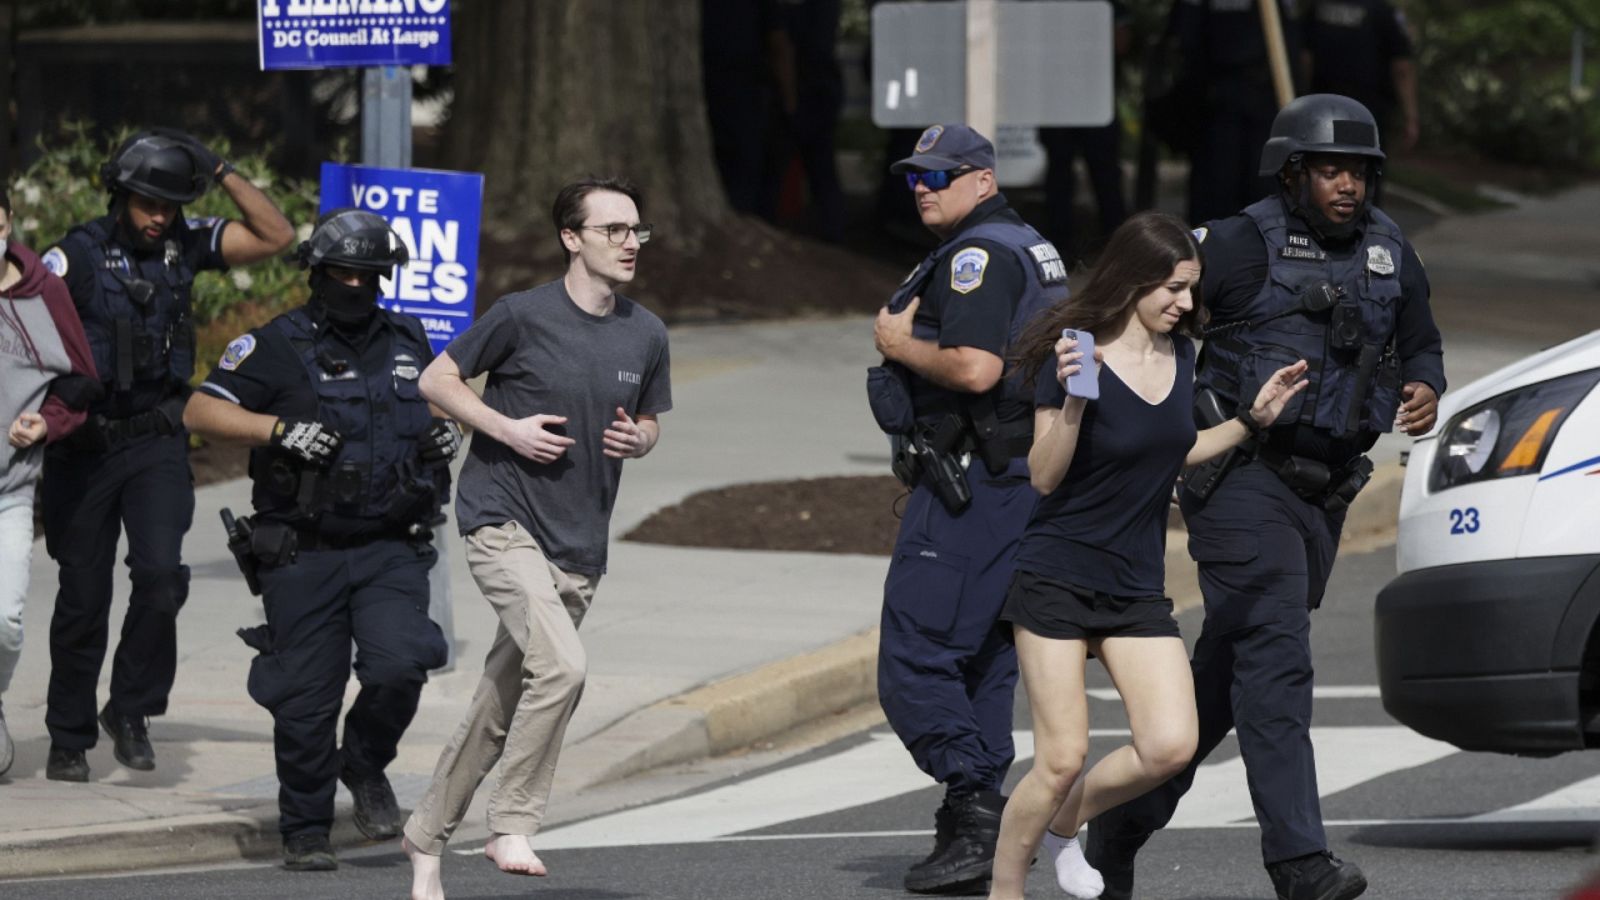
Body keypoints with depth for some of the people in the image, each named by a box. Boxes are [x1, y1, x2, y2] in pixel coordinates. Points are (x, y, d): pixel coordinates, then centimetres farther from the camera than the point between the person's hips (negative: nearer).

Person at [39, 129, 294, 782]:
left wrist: (223, 173, -6)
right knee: (84, 598, 4)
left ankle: (132, 711, 0)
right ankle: (68, 740, 17)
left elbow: (275, 236, 2)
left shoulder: (184, 246, 4)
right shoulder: (78, 255, -6)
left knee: (160, 573, -18)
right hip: (85, 446, -2)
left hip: (157, 442, 2)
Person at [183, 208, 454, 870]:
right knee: (306, 702, 0)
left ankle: (365, 766, 11)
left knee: (398, 666, -19)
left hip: (391, 550, 3)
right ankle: (305, 833, 17)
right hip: (304, 558, -2)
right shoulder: (279, 345, -4)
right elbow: (199, 412, -9)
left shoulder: (407, 341, 11)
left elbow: (438, 398, 30)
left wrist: (446, 431, 6)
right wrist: (281, 429, -21)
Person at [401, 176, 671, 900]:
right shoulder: (525, 316, -9)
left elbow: (649, 424, 21)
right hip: (504, 520, -6)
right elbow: (437, 380, 0)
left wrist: (636, 439, -3)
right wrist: (510, 430, -13)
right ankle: (513, 826, -14)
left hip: (577, 546, 6)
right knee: (562, 665, -26)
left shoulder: (646, 335, 6)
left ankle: (427, 835, 28)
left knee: (498, 710, 11)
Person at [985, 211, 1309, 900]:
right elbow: (1044, 477, -14)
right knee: (1062, 758, -9)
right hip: (1056, 579, -5)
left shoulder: (1179, 355, 5)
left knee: (1170, 746, -10)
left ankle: (1065, 822, 16)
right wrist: (1072, 401, -29)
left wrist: (1251, 420, 9)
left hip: (1137, 589, 5)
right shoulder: (1075, 358, -13)